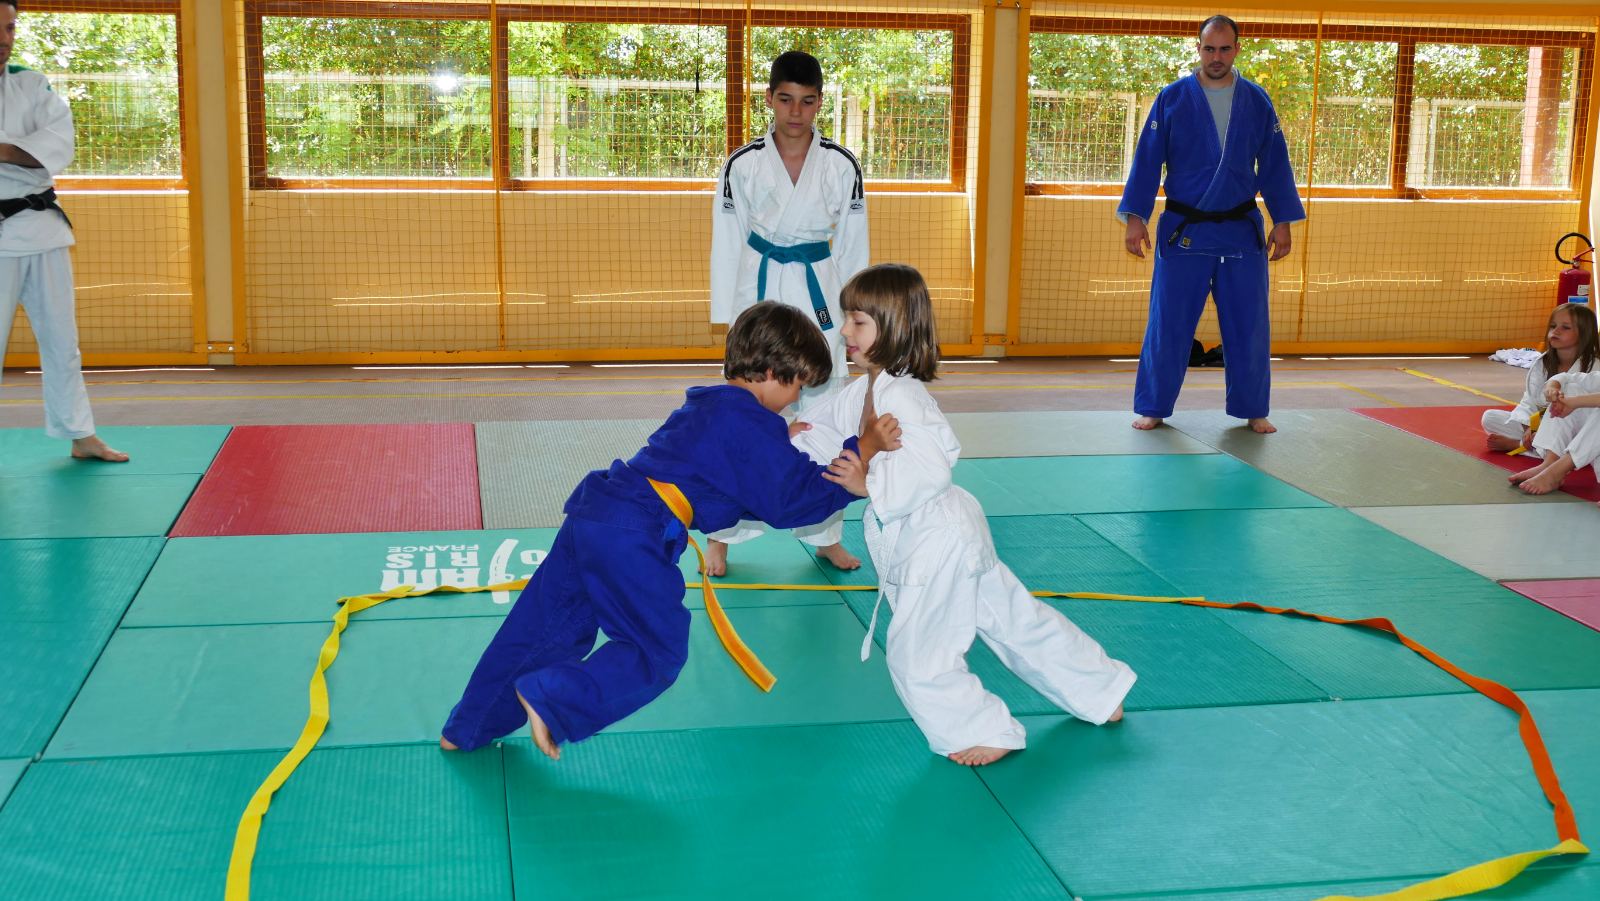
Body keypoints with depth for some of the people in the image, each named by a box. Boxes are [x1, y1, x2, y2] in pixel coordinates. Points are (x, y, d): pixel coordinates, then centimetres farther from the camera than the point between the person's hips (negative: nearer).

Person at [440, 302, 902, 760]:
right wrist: (861, 451, -1)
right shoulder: (754, 425, -6)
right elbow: (791, 501, -3)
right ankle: (551, 701, -7)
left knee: (546, 626, 18)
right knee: (658, 649, 2)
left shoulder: (707, 404, 23)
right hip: (633, 537, -9)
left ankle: (468, 729, 28)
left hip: (592, 513, 9)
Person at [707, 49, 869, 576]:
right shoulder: (743, 165, -5)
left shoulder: (842, 167, -2)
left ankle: (825, 536, 21)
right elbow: (726, 243, 1)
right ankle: (722, 534, 16)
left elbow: (852, 248, 5)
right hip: (759, 294, -1)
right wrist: (727, 316, 0)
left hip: (818, 299, 1)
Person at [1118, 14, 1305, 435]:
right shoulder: (1172, 98, -3)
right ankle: (1152, 408, 13)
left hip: (1241, 231, 2)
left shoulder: (1257, 101, 3)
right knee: (1168, 324, 0)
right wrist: (1135, 218, -8)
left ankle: (1252, 409, 19)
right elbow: (1147, 161, -3)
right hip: (1183, 230, -2)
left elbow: (1274, 166, 7)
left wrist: (1283, 222, 4)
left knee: (1249, 327, 6)